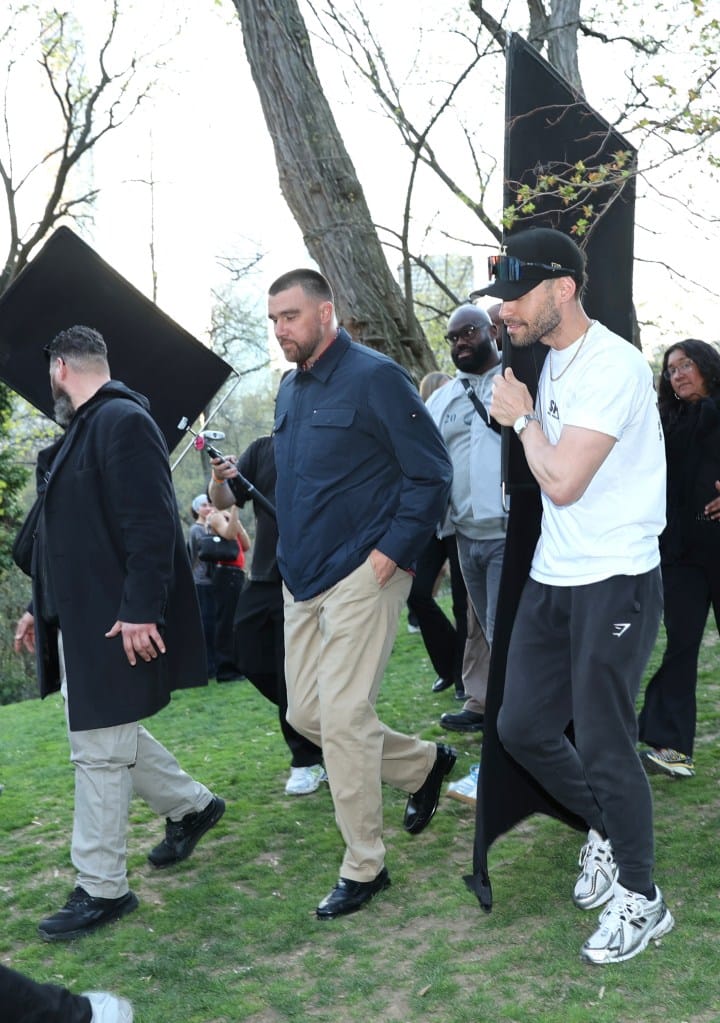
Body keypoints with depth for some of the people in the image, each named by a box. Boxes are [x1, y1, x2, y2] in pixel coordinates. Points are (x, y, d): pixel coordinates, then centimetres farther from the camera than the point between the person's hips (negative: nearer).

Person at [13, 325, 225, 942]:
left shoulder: (123, 422, -15)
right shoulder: (82, 431, 16)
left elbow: (152, 524, -23)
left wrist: (140, 610, -26)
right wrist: (41, 608, 21)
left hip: (115, 624, -10)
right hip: (81, 619, 10)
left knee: (100, 748, -2)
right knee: (107, 732, 19)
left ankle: (102, 890, 11)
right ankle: (191, 805, 39)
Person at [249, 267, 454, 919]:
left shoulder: (373, 377, -12)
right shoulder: (291, 389, 13)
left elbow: (432, 474, -13)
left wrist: (388, 554, -17)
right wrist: (292, 556, 14)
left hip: (360, 575, -8)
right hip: (302, 578, 9)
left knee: (342, 718, -7)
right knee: (305, 712, 11)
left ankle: (364, 868, 10)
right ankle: (425, 765, 33)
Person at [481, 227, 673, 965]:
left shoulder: (613, 366, -18)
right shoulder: (550, 360, 10)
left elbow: (563, 482, -23)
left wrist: (523, 417, -11)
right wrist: (521, 418, 3)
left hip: (615, 582, -8)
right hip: (552, 577, 9)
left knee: (601, 744, -1)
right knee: (521, 727, 12)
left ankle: (641, 899, 21)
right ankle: (607, 829, 36)